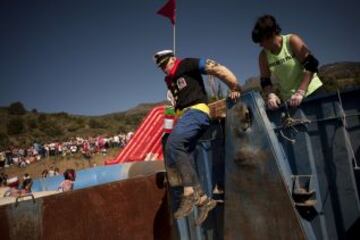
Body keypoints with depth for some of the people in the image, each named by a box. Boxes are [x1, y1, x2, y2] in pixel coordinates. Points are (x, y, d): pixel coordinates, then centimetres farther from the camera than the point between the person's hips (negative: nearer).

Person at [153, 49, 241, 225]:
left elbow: (219, 69, -4)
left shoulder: (187, 65, 1)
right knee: (173, 161, -4)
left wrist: (235, 88, -4)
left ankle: (191, 192, -27)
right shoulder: (169, 81, 25)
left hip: (196, 111, -9)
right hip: (184, 116, 9)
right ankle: (203, 199, -1)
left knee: (173, 144, -30)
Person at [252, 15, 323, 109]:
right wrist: (271, 95, -21)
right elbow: (265, 81, 1)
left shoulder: (292, 41, -10)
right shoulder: (264, 55, 1)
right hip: (289, 99, 3)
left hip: (312, 92, -3)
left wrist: (300, 92, -27)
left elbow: (311, 65, -18)